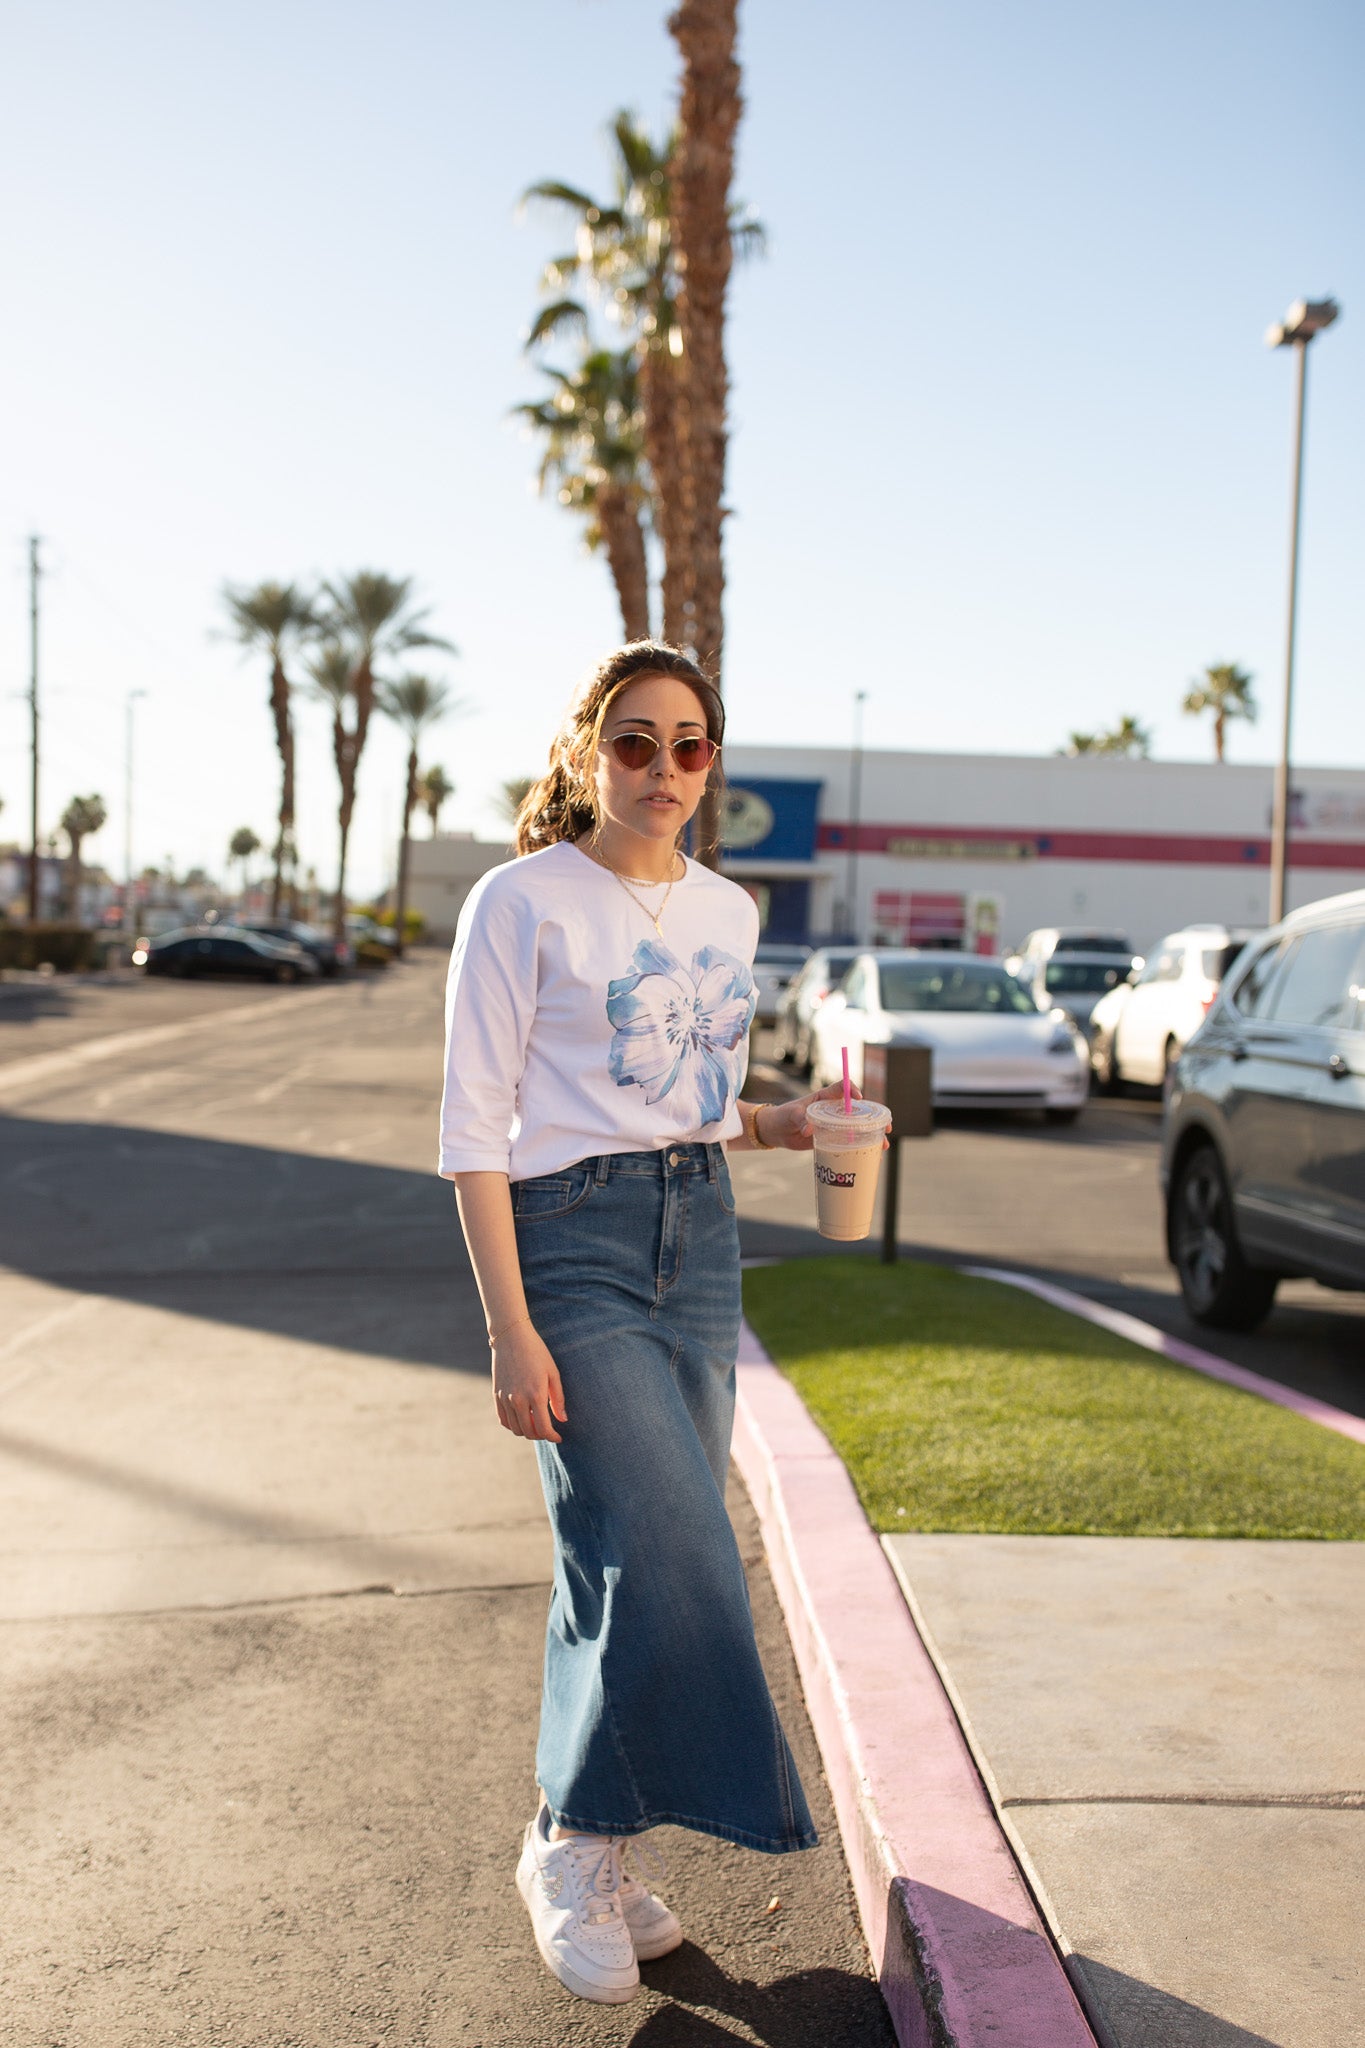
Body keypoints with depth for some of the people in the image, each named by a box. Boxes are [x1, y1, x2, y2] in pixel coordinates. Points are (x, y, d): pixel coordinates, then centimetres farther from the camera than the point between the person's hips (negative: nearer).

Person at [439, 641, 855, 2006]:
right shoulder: (524, 902, -7)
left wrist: (775, 1123, 1)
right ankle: (572, 1845, 11)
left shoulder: (727, 912, 12)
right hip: (573, 1240, -6)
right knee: (671, 1558, -12)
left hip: (700, 1238, 6)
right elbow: (474, 1128, -10)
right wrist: (511, 1332, -15)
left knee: (640, 1564, 9)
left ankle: (585, 1851, 26)